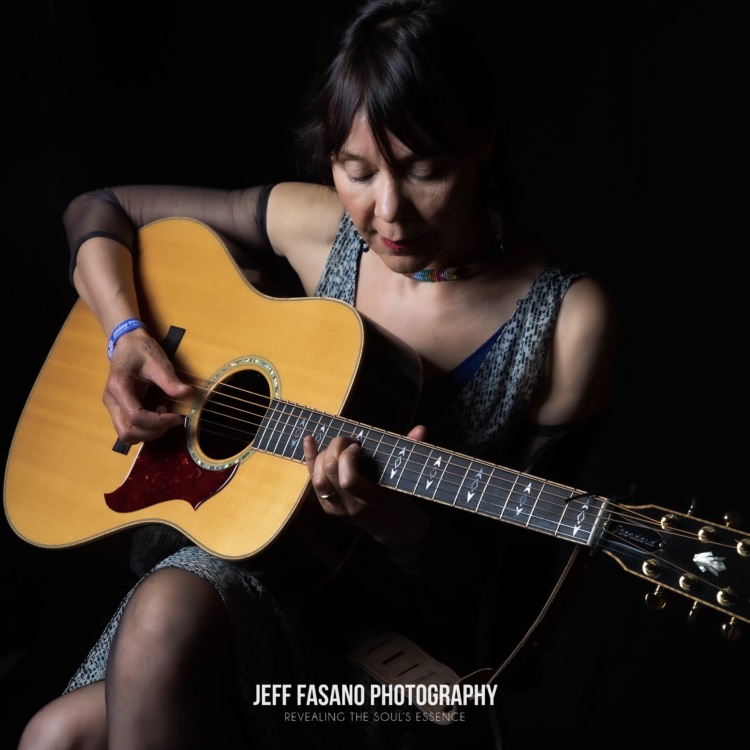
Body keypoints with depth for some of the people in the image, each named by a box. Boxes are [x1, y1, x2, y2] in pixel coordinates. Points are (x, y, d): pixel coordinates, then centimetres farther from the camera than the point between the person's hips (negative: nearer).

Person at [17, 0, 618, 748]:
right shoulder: (315, 225, -3)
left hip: (396, 630, -4)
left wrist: (403, 528, -27)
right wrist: (126, 336, -8)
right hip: (250, 552, 4)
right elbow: (99, 209, 10)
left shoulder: (566, 322, -13)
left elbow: (511, 566, -7)